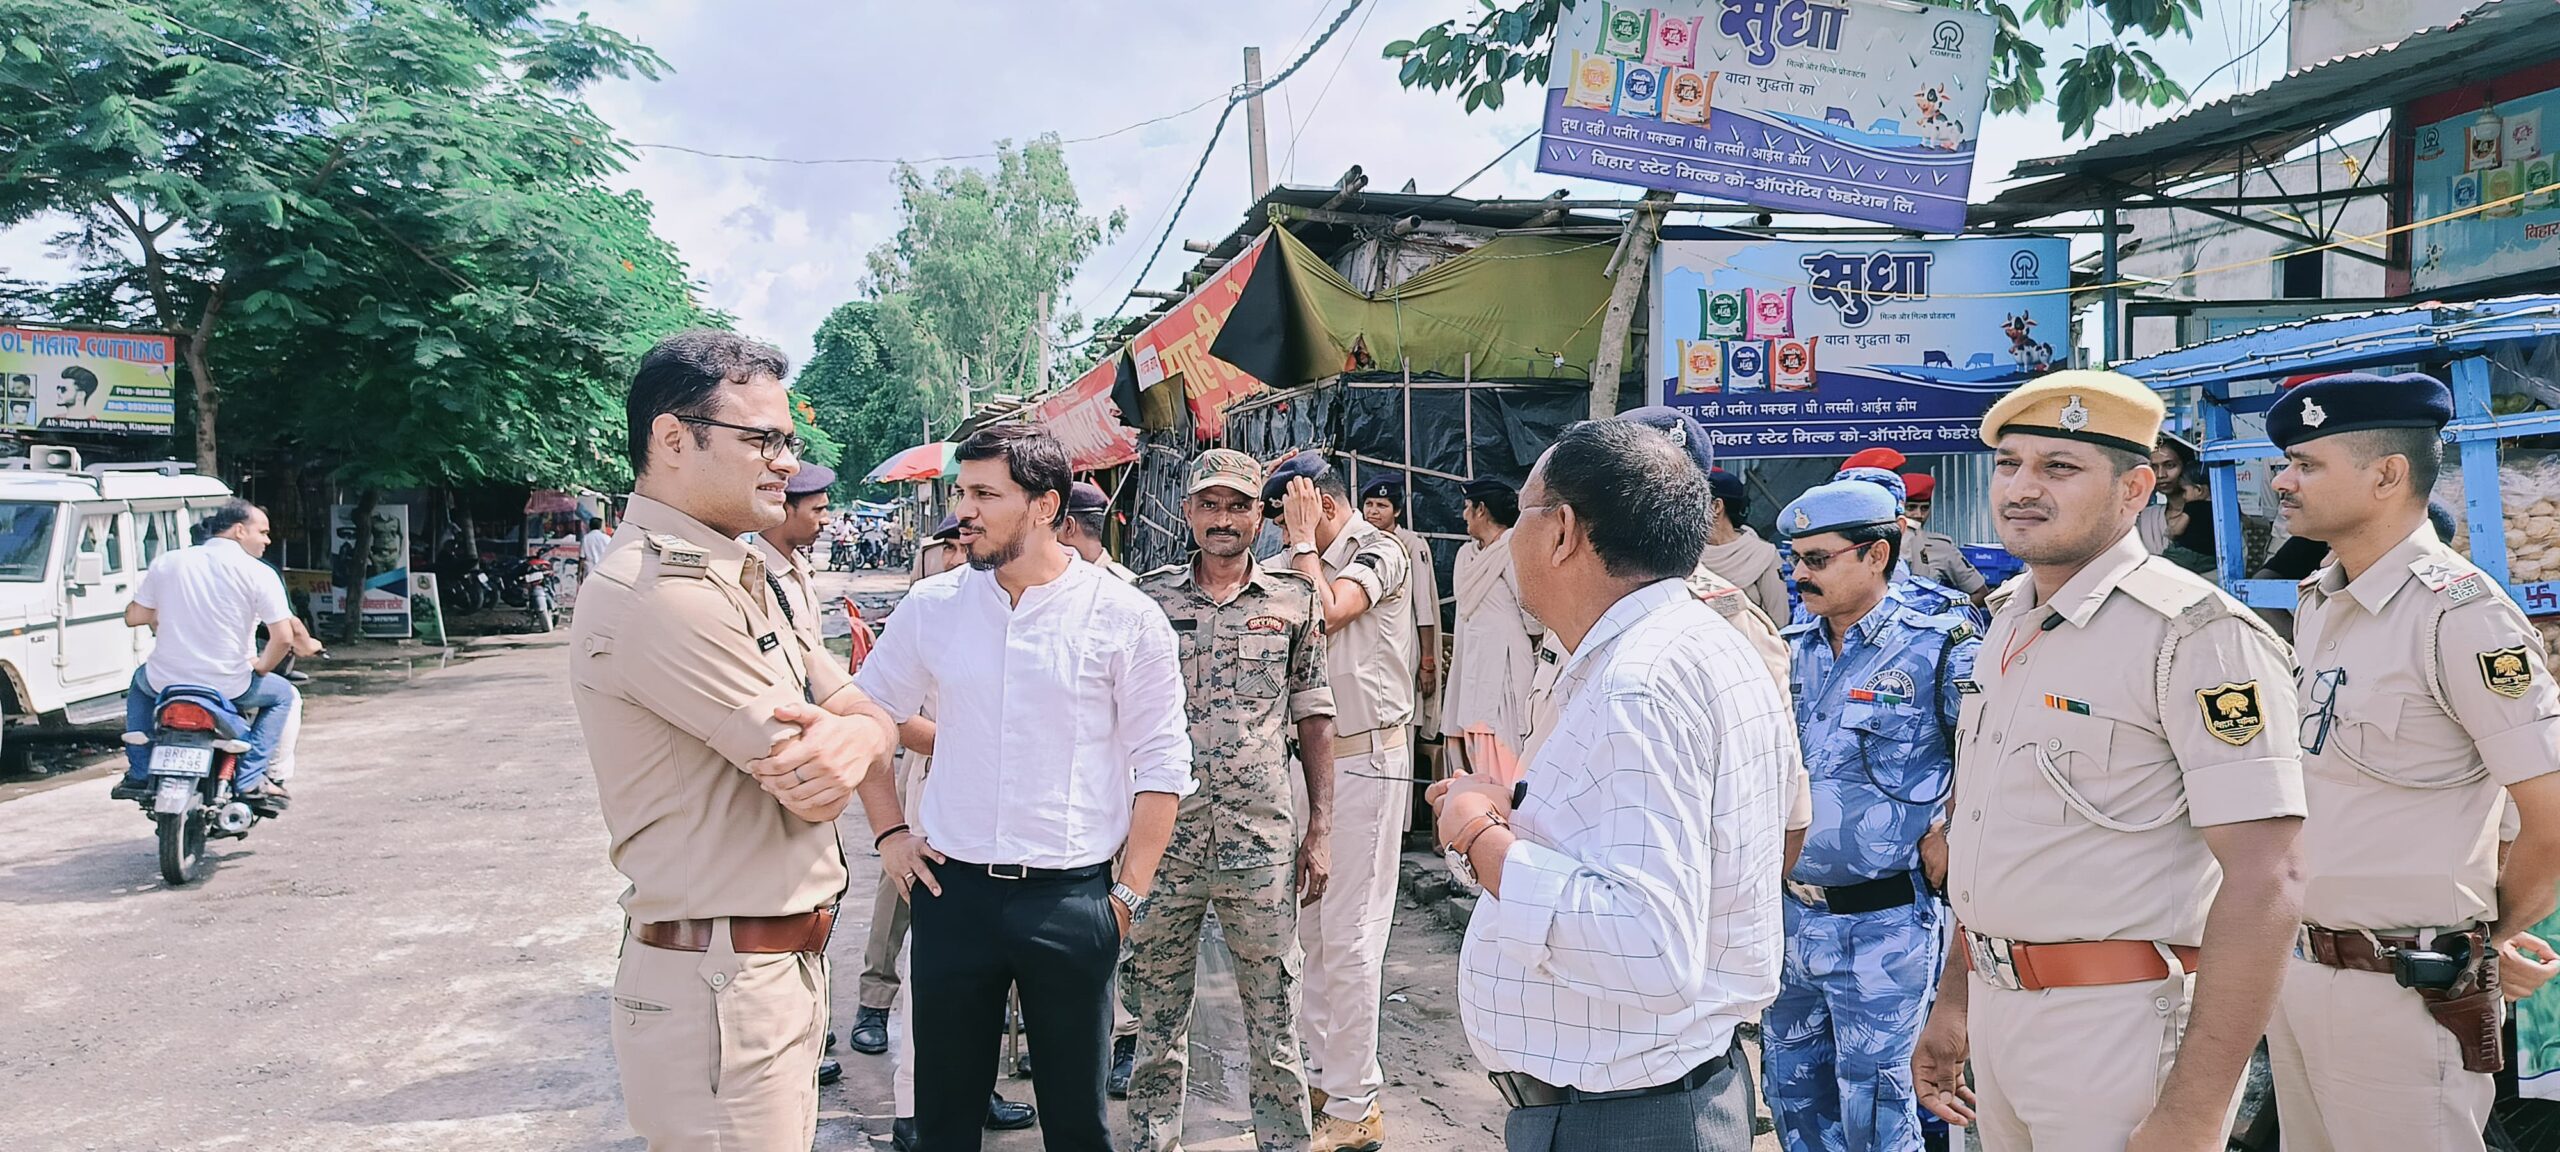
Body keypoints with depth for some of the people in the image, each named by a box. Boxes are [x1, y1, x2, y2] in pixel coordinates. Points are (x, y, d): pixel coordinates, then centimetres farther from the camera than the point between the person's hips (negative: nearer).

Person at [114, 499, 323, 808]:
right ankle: (251, 780, 8)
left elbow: (133, 617, 9)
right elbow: (284, 636, -14)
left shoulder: (167, 562, 3)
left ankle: (139, 774, 31)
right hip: (227, 687, -4)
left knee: (141, 682, 38)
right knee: (285, 696, 23)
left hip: (165, 681, 4)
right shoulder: (258, 573, -8)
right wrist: (261, 667, 5)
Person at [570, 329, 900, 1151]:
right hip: (723, 993, -9)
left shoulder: (737, 580, 12)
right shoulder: (666, 595, -21)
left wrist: (853, 737, -18)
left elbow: (869, 717, 5)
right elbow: (816, 796, -21)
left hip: (780, 968, 9)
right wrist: (841, 729, 0)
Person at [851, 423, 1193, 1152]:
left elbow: (1162, 765, -3)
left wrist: (1130, 891, -5)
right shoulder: (933, 606, 2)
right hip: (951, 891, 3)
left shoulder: (1125, 618, -7)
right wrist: (888, 832, 8)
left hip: (1072, 899, -2)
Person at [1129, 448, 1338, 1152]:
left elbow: (1313, 719, 7)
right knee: (1157, 1009, 11)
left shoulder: (1294, 601, 5)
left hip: (1262, 842, 0)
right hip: (1163, 836, 1)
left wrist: (1320, 829, 1)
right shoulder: (1148, 599, 5)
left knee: (1274, 1011, 7)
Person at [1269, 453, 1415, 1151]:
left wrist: (1303, 539, -10)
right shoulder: (1300, 562, 14)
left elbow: (1326, 611, -21)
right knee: (1307, 927, 12)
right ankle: (1321, 1074, 25)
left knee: (1347, 936, -5)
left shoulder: (1379, 552, -7)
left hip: (1365, 760, -8)